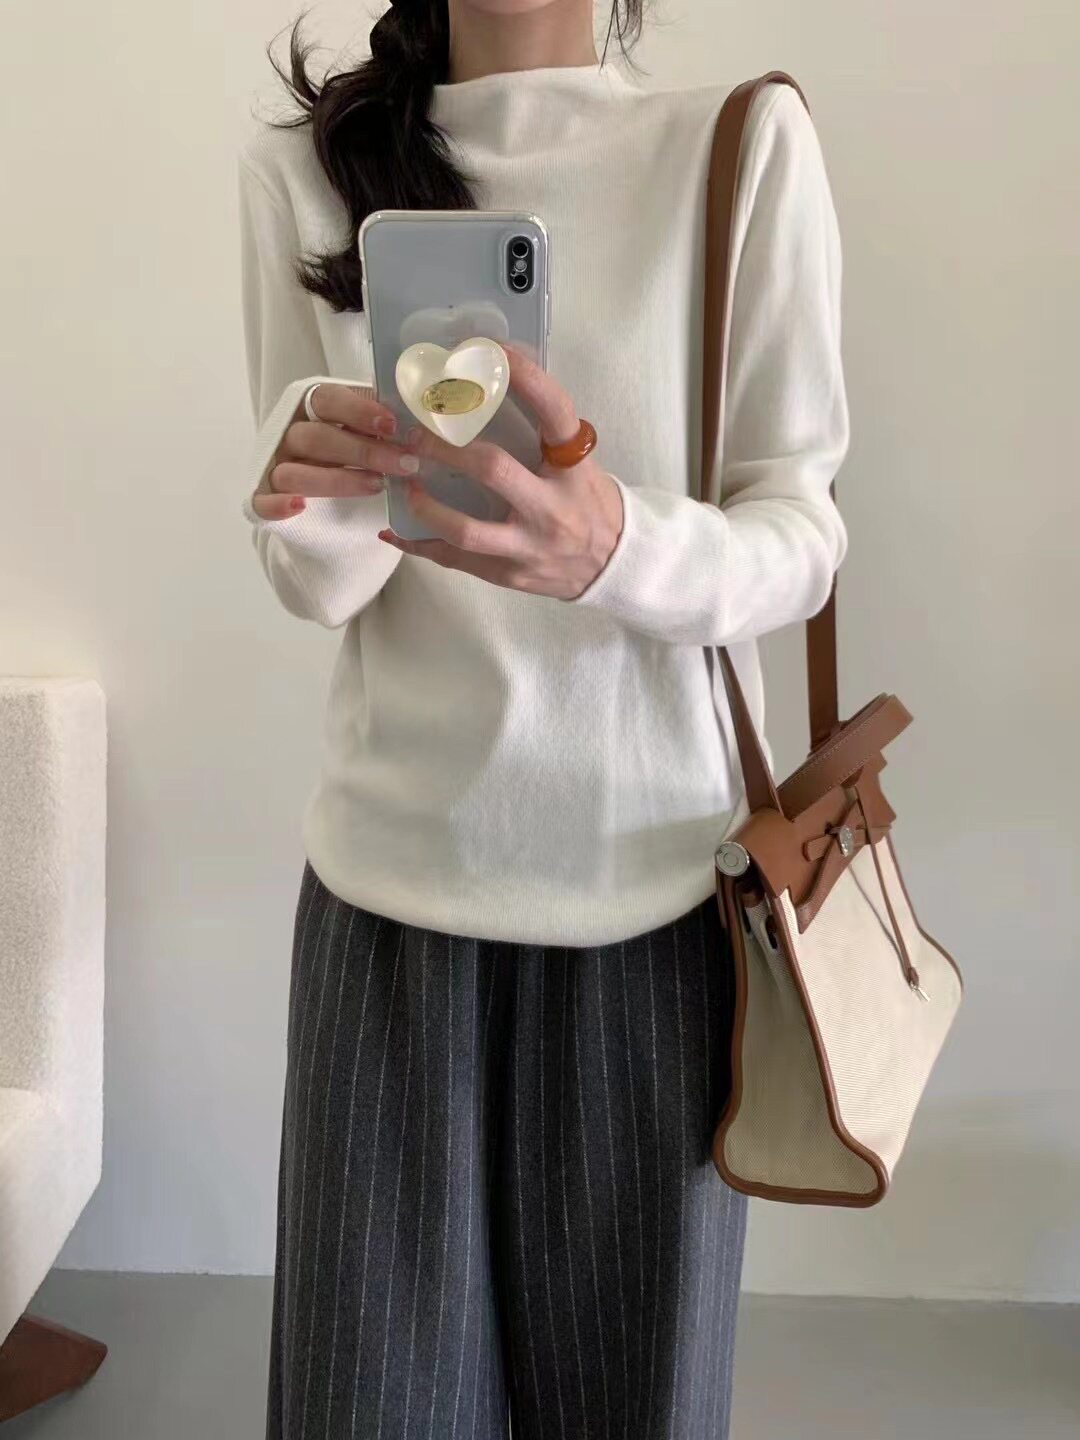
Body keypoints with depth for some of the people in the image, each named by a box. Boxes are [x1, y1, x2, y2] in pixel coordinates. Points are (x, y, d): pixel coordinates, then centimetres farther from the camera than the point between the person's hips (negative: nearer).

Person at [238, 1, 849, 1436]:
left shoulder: (748, 144, -2)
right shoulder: (305, 169, 4)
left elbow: (802, 537, -5)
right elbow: (323, 585, 2)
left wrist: (620, 548, -27)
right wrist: (309, 495, -23)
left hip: (656, 868, -1)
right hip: (395, 859, 1)